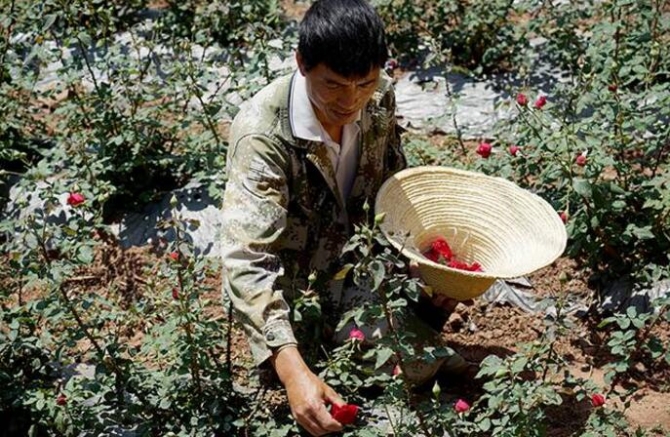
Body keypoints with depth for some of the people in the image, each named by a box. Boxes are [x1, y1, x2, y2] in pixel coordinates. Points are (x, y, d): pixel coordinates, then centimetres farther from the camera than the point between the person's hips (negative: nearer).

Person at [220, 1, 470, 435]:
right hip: (285, 281, -6)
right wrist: (294, 371, -53)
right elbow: (249, 258, -42)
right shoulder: (263, 134, -35)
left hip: (348, 251, 6)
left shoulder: (380, 96, -16)